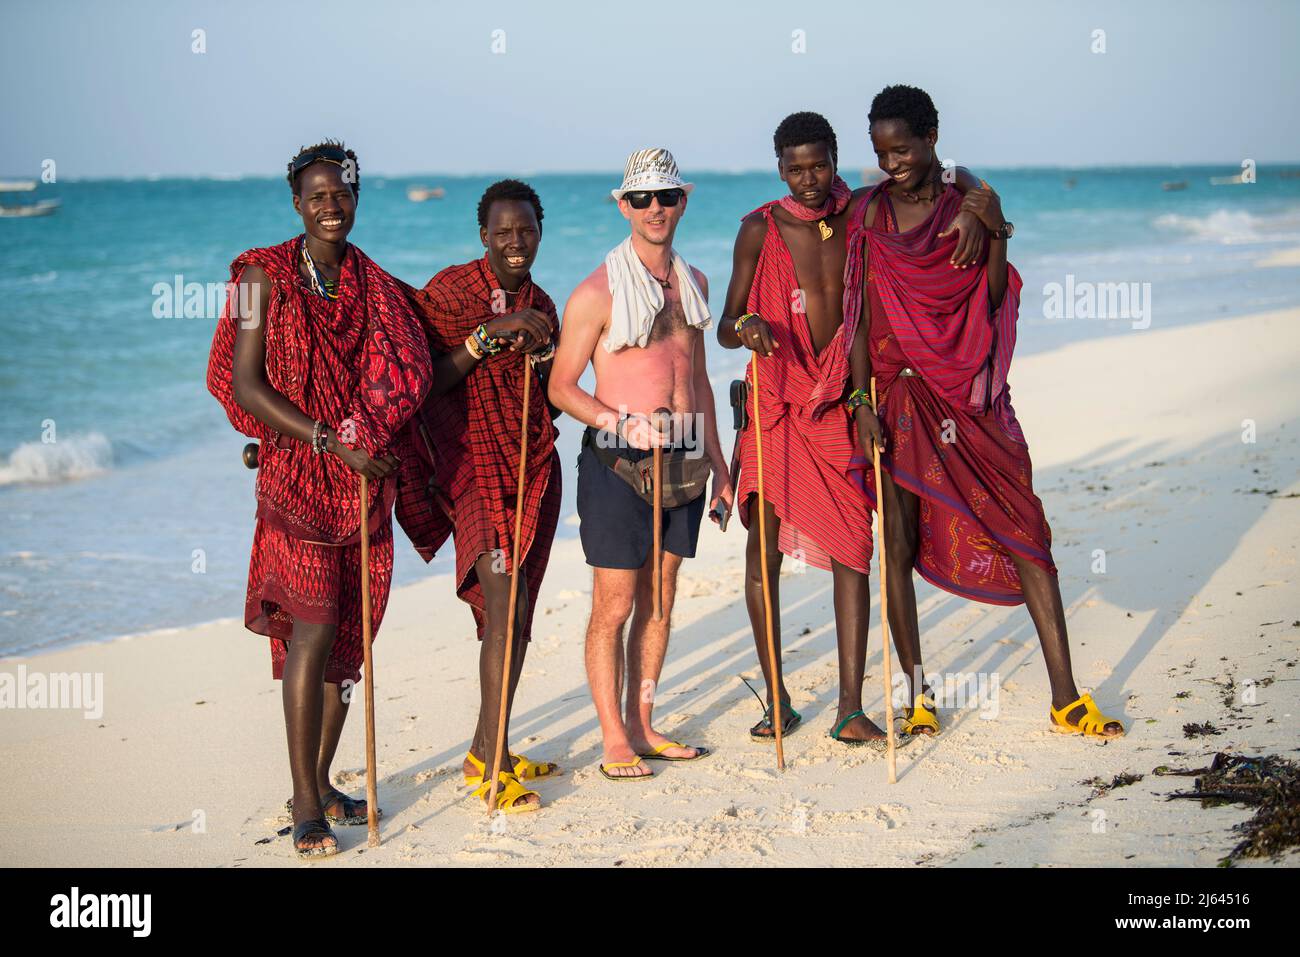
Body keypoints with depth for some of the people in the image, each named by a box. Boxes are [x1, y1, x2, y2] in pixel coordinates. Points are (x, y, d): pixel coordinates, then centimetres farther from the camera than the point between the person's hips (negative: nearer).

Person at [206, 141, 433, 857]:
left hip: (368, 479, 5)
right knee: (311, 631, -11)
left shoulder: (375, 285, 13)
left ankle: (321, 783, 19)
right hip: (297, 476, -5)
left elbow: (404, 381, 18)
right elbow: (245, 385, -9)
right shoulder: (267, 276, -2)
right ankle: (305, 804, -3)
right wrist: (331, 443, -15)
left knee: (348, 637, 7)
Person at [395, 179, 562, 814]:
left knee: (514, 616, 8)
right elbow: (429, 382, -14)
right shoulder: (450, 291, -6)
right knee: (504, 607, -16)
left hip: (534, 466, 7)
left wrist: (545, 355, -2)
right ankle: (495, 769, -11)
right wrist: (491, 332, -20)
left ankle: (485, 752, 20)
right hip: (475, 464, -7)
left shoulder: (540, 305, 13)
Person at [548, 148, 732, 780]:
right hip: (618, 463, -6)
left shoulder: (693, 282, 11)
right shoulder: (597, 293, -9)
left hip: (684, 460, 6)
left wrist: (716, 460, 19)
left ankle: (642, 727, 20)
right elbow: (561, 386, -7)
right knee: (614, 606, -3)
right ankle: (614, 739, 7)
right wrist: (620, 422, -23)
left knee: (660, 601, 11)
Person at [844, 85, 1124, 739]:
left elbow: (994, 300, 1)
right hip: (898, 397, 0)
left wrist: (996, 232, -10)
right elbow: (861, 317, 0)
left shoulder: (968, 206, 4)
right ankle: (917, 697, 13)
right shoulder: (871, 215, 3)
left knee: (1024, 531, -3)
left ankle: (1065, 699, 2)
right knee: (898, 543, 0)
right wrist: (862, 400, -7)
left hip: (972, 398, 0)